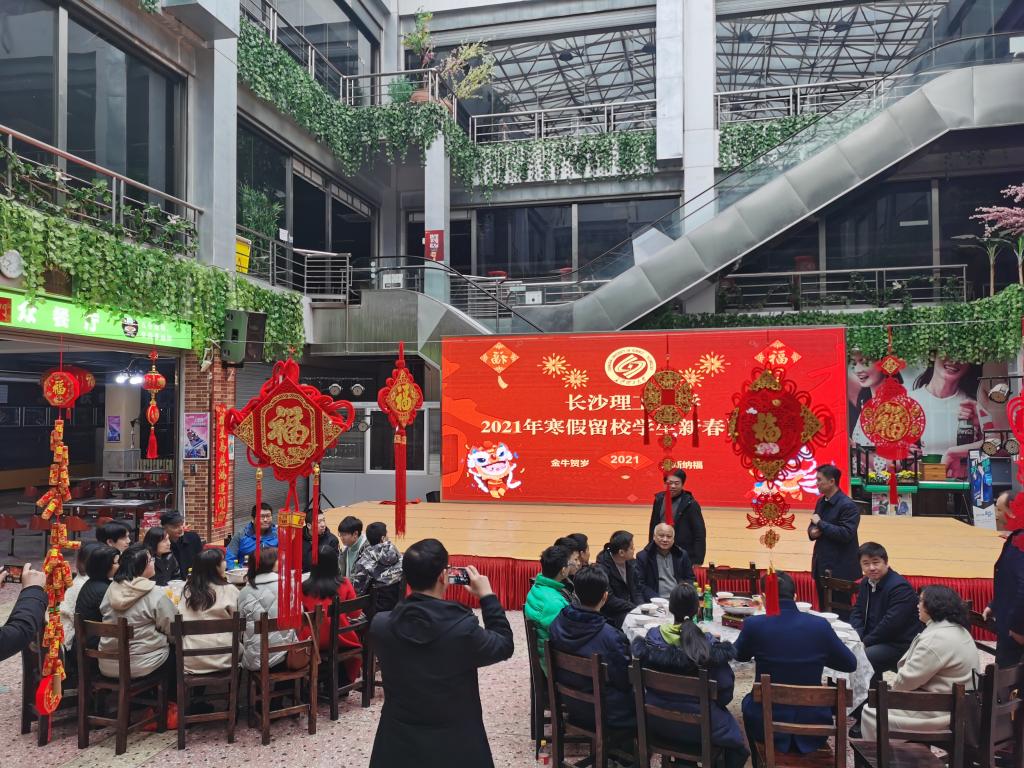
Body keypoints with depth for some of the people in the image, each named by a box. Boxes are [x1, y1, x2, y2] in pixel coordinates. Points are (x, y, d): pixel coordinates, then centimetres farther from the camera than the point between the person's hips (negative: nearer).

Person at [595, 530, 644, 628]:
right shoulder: (603, 568, -18)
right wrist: (636, 608, -21)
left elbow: (638, 588, 8)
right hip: (612, 615, -6)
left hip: (630, 608, 6)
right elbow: (608, 600, -20)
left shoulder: (631, 562, 2)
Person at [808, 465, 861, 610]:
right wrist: (812, 532, -3)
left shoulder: (848, 505, -15)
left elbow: (846, 534, -25)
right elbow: (813, 527, 20)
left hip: (839, 569, -8)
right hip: (821, 566, 8)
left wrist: (820, 523, -19)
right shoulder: (821, 502, 11)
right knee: (824, 610, 15)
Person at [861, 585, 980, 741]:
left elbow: (908, 678, -19)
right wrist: (897, 686, 6)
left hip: (941, 714, -10)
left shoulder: (937, 638, -23)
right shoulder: (958, 630, 10)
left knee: (871, 713, -4)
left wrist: (893, 687, 1)